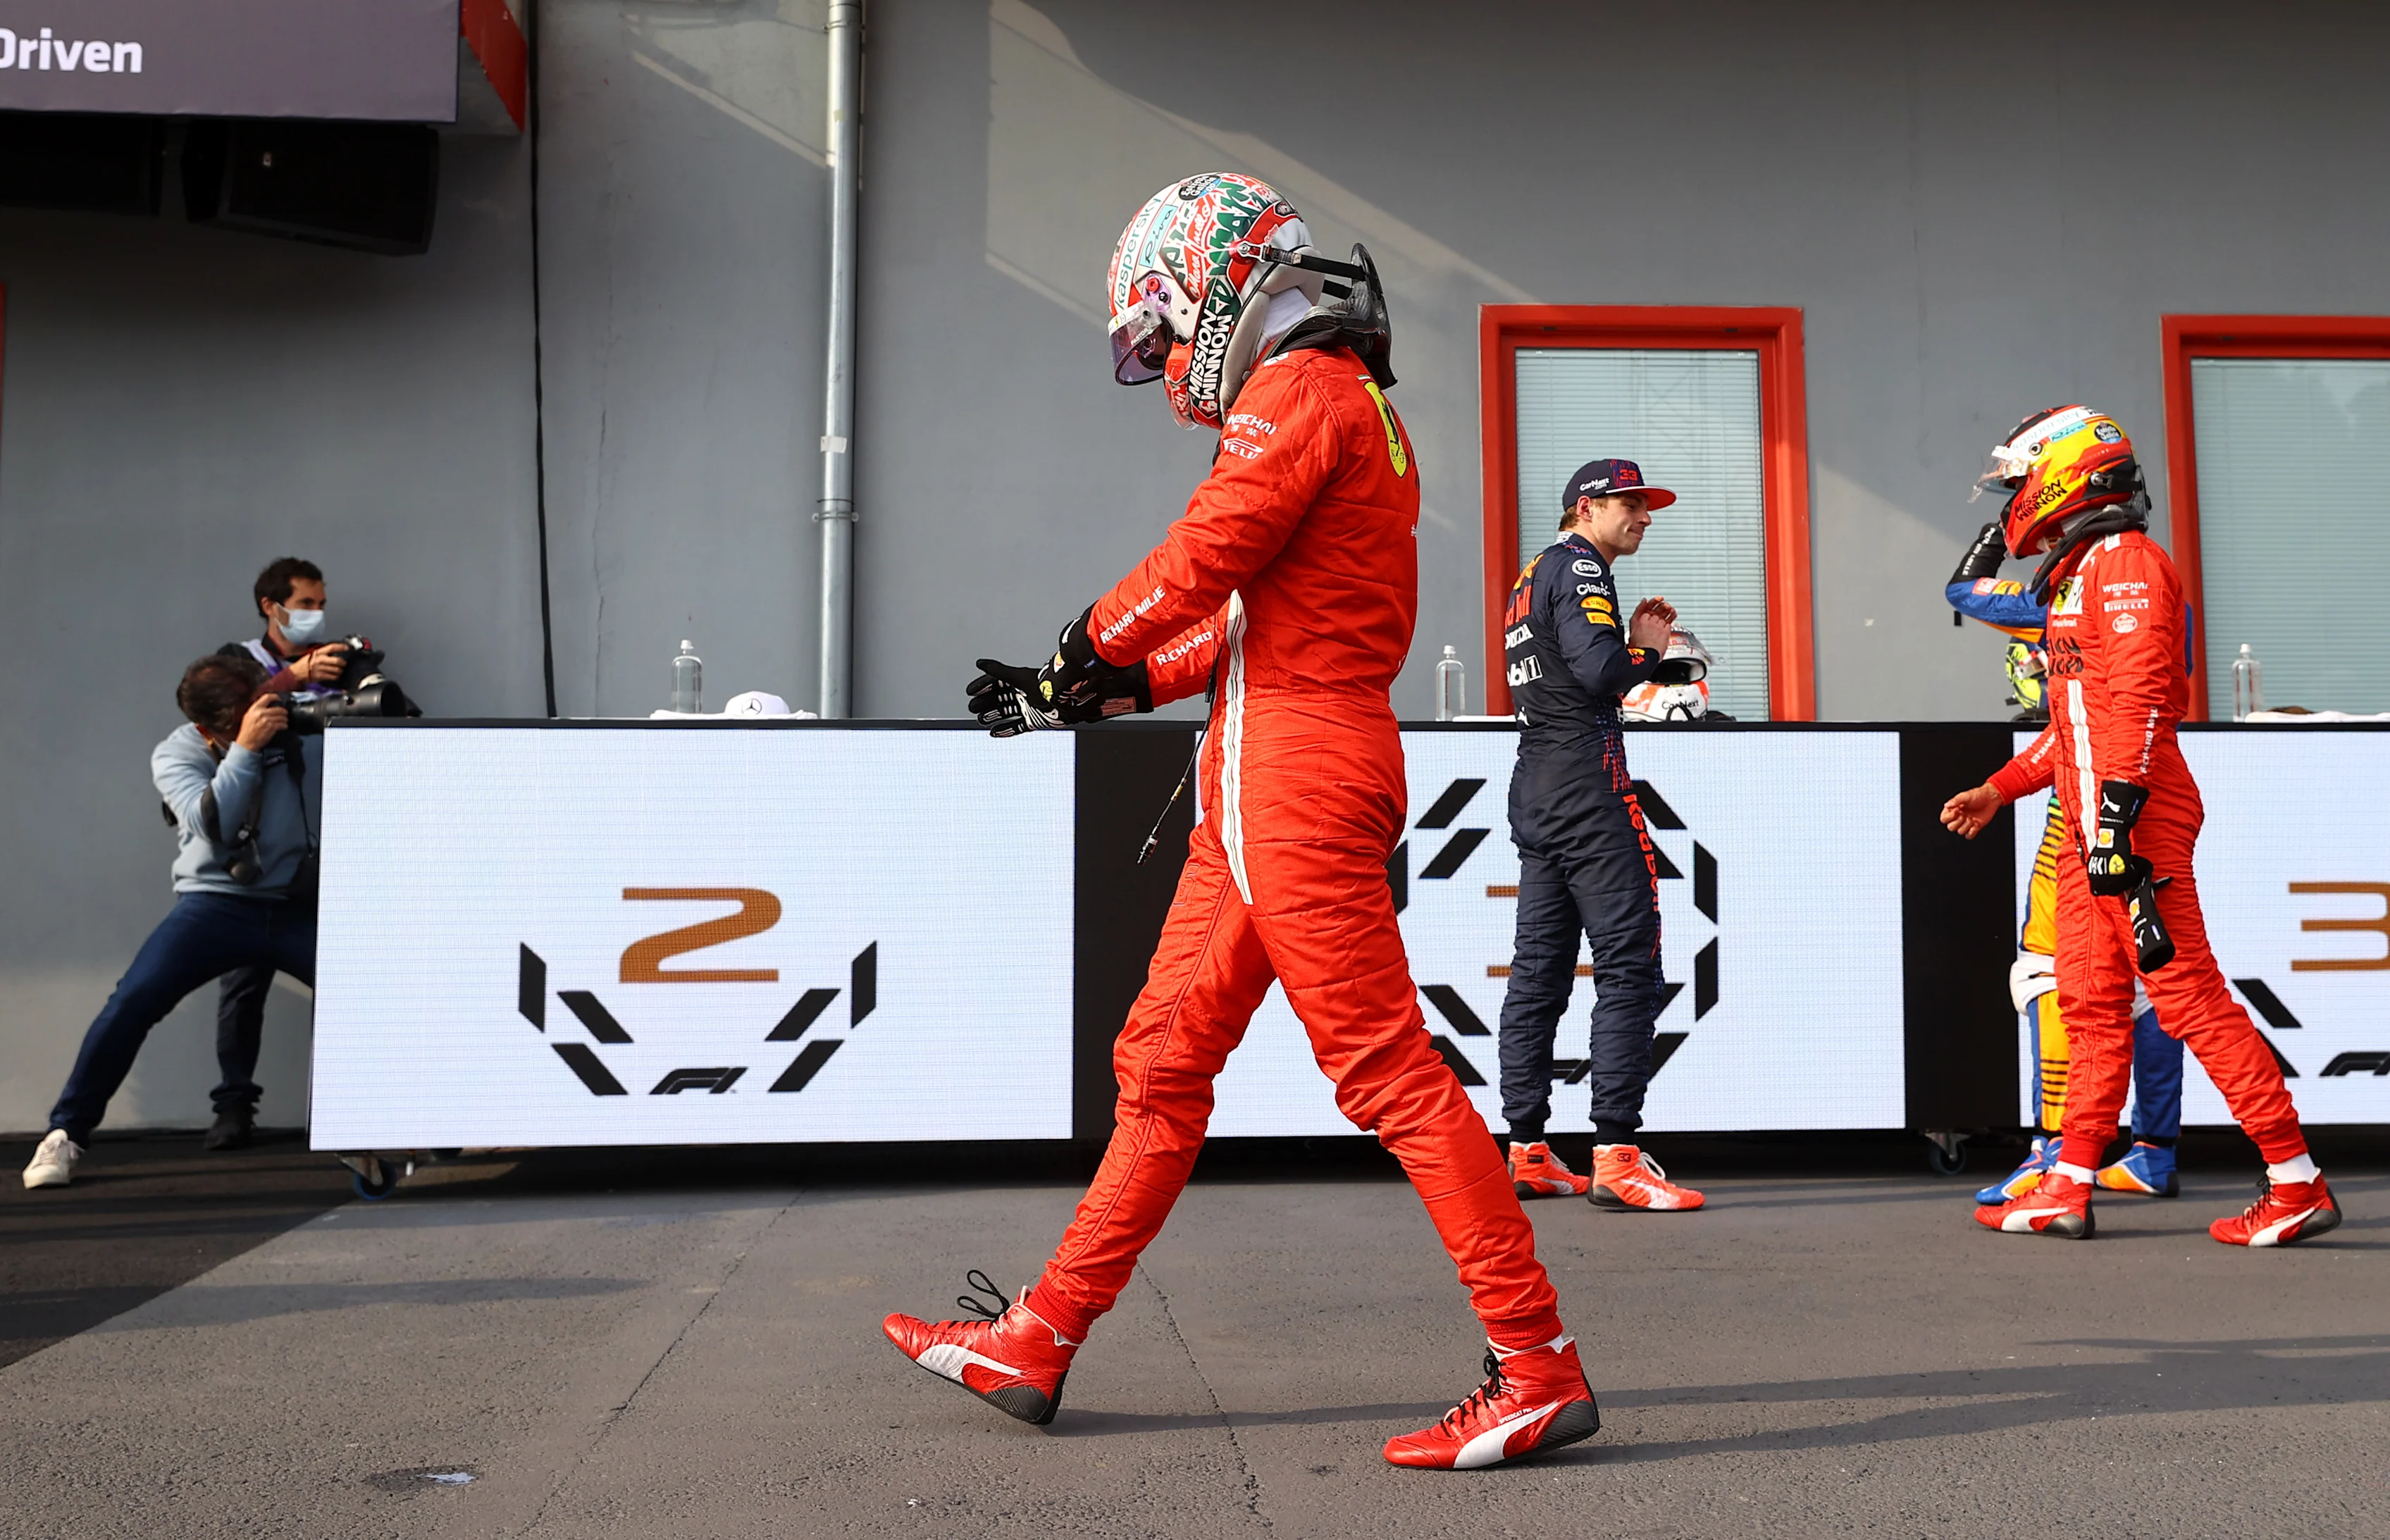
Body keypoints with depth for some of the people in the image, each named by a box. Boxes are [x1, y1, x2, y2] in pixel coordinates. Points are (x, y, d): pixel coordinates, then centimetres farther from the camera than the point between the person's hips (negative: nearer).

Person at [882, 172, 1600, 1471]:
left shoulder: (1305, 390, -7)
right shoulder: (1352, 409, 23)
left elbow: (1200, 561, -12)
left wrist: (1081, 660, 6)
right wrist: (1093, 696, 17)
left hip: (1297, 769, -10)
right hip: (1266, 778, 10)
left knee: (1386, 1068, -8)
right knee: (1162, 1059, 11)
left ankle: (1538, 1370, -1)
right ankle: (1038, 1342, 20)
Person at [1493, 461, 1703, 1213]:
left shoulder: (1532, 578, 24)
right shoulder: (1579, 567, -5)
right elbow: (1599, 671, -20)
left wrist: (1632, 638, 14)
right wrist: (1649, 648, -1)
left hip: (1534, 786, 10)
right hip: (1586, 781, -10)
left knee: (1538, 971, 9)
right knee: (1628, 963, -11)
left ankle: (1527, 1153, 11)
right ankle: (1615, 1156, -16)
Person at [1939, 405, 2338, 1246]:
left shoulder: (2124, 561, -9)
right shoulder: (2076, 576, 22)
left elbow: (2140, 697, -20)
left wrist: (2116, 812, -26)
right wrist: (1998, 789, 27)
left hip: (2135, 824, -10)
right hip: (2089, 830, 10)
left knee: (2189, 995, -9)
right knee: (2091, 1003, 10)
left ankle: (2298, 1184, -3)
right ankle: (2069, 1189, 14)